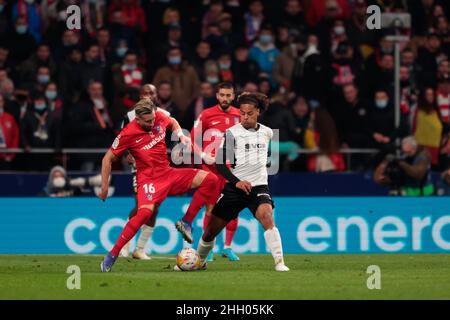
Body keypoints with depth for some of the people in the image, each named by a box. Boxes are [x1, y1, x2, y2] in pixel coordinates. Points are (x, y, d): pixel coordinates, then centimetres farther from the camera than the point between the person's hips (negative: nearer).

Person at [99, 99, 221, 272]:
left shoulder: (159, 117, -1)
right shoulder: (128, 134, -14)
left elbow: (172, 122, 25)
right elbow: (108, 159, -5)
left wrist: (181, 135, 5)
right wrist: (104, 188, -6)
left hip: (168, 173, 6)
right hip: (148, 178, -6)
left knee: (210, 180, -7)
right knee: (145, 212, -33)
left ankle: (186, 223, 1)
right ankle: (112, 255, -24)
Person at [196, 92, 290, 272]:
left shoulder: (267, 132, 6)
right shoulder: (232, 133, -6)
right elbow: (220, 163, -11)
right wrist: (236, 182, -21)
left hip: (258, 186, 1)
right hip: (234, 188, -1)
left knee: (267, 217, -29)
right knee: (211, 230, 4)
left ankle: (279, 262, -26)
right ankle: (199, 261, 30)